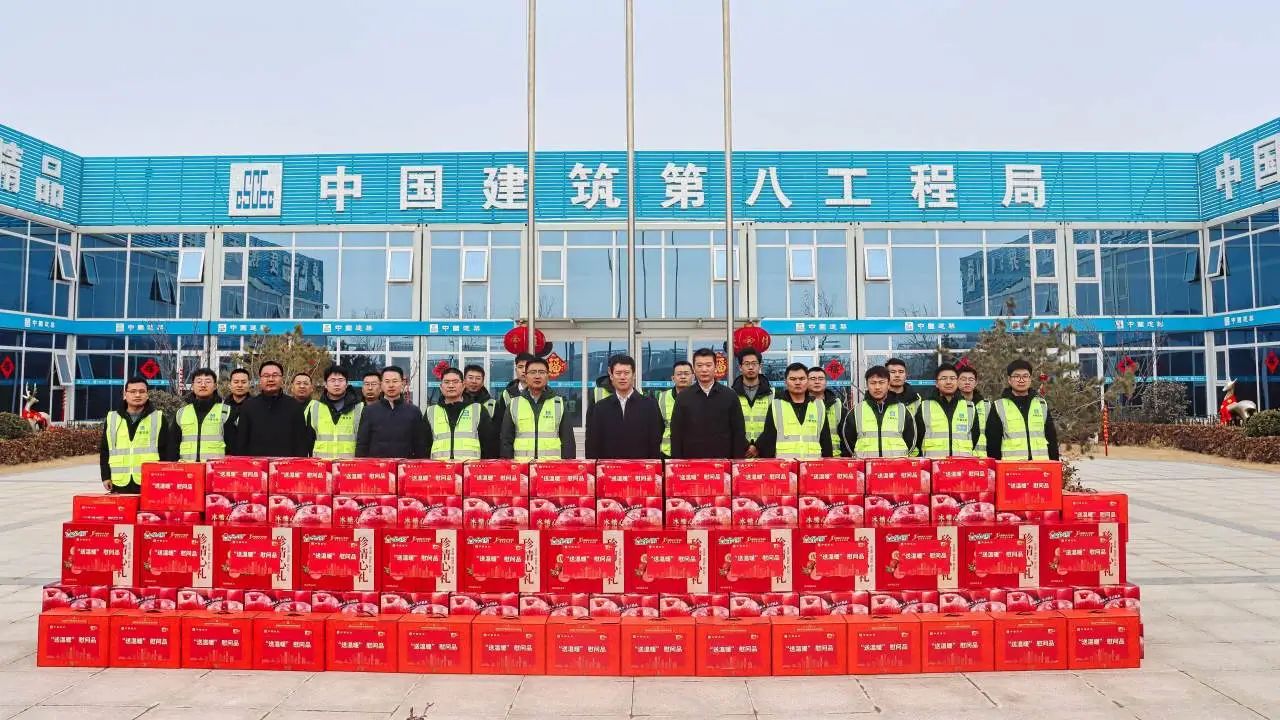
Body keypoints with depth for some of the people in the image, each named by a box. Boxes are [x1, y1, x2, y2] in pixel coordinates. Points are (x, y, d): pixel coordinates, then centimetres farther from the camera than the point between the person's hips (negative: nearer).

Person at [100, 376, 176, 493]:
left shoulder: (159, 418, 6)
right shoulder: (112, 419, 13)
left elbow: (169, 452, 3)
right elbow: (104, 451, 16)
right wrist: (106, 476, 6)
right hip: (120, 484, 3)